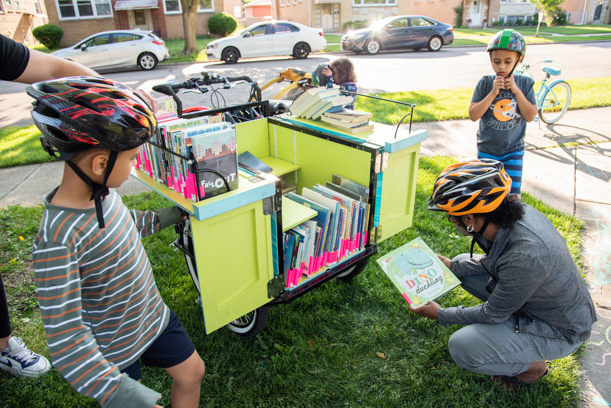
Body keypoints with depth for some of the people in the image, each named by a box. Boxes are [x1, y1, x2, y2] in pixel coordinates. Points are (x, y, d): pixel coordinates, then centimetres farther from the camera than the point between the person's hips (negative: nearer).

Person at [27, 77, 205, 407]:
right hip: (111, 348, -7)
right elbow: (64, 334, -36)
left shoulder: (102, 191, -10)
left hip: (153, 314, 7)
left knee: (191, 372, 18)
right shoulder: (55, 240, -35)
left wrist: (165, 217, 17)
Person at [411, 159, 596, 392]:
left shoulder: (523, 258, -39)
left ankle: (532, 367, 6)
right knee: (464, 265, 7)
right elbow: (493, 261, 6)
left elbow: (493, 314, -22)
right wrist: (452, 267, 5)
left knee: (461, 348, -22)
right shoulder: (515, 211, -15)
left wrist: (441, 315, -10)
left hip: (560, 330, -8)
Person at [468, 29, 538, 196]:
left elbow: (531, 116, -9)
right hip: (486, 149, 0)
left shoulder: (525, 83, -2)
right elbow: (473, 115, -14)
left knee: (513, 194, -2)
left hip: (513, 150, 0)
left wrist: (516, 90, -15)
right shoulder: (485, 83, -7)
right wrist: (493, 93, -21)